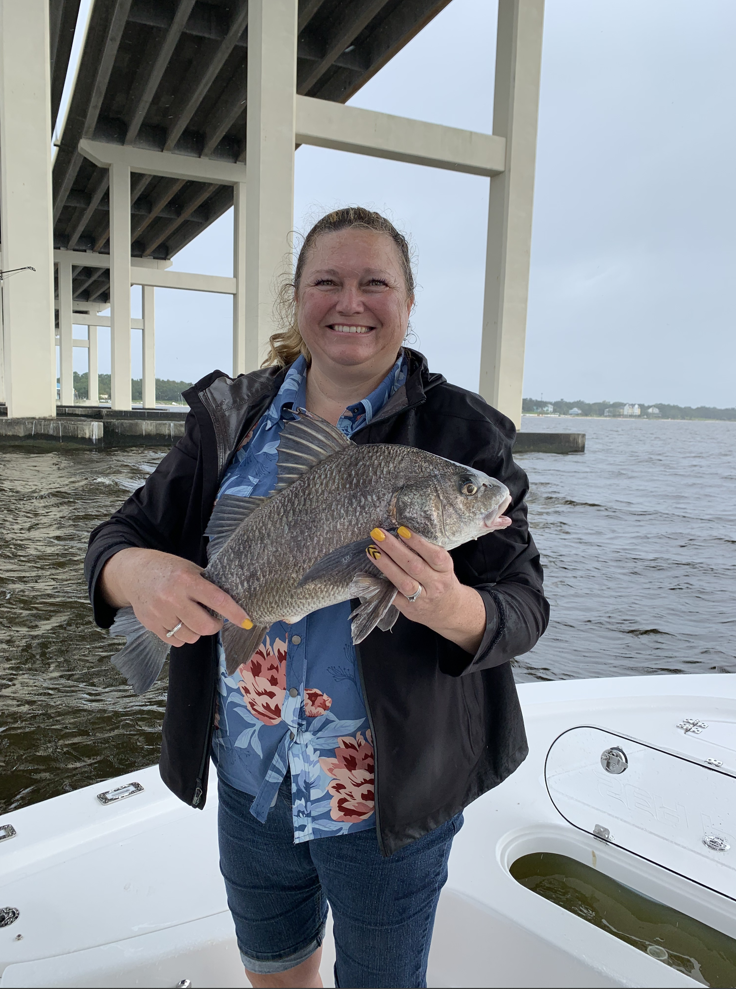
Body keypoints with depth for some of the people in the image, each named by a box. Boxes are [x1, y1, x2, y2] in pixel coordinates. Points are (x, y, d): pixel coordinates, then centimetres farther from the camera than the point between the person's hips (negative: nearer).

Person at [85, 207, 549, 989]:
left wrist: (453, 610, -34)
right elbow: (121, 533, -1)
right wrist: (136, 572, -25)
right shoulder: (231, 417, -2)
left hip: (391, 800, -3)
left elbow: (524, 606, -11)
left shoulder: (460, 432, -11)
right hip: (249, 785, 4)